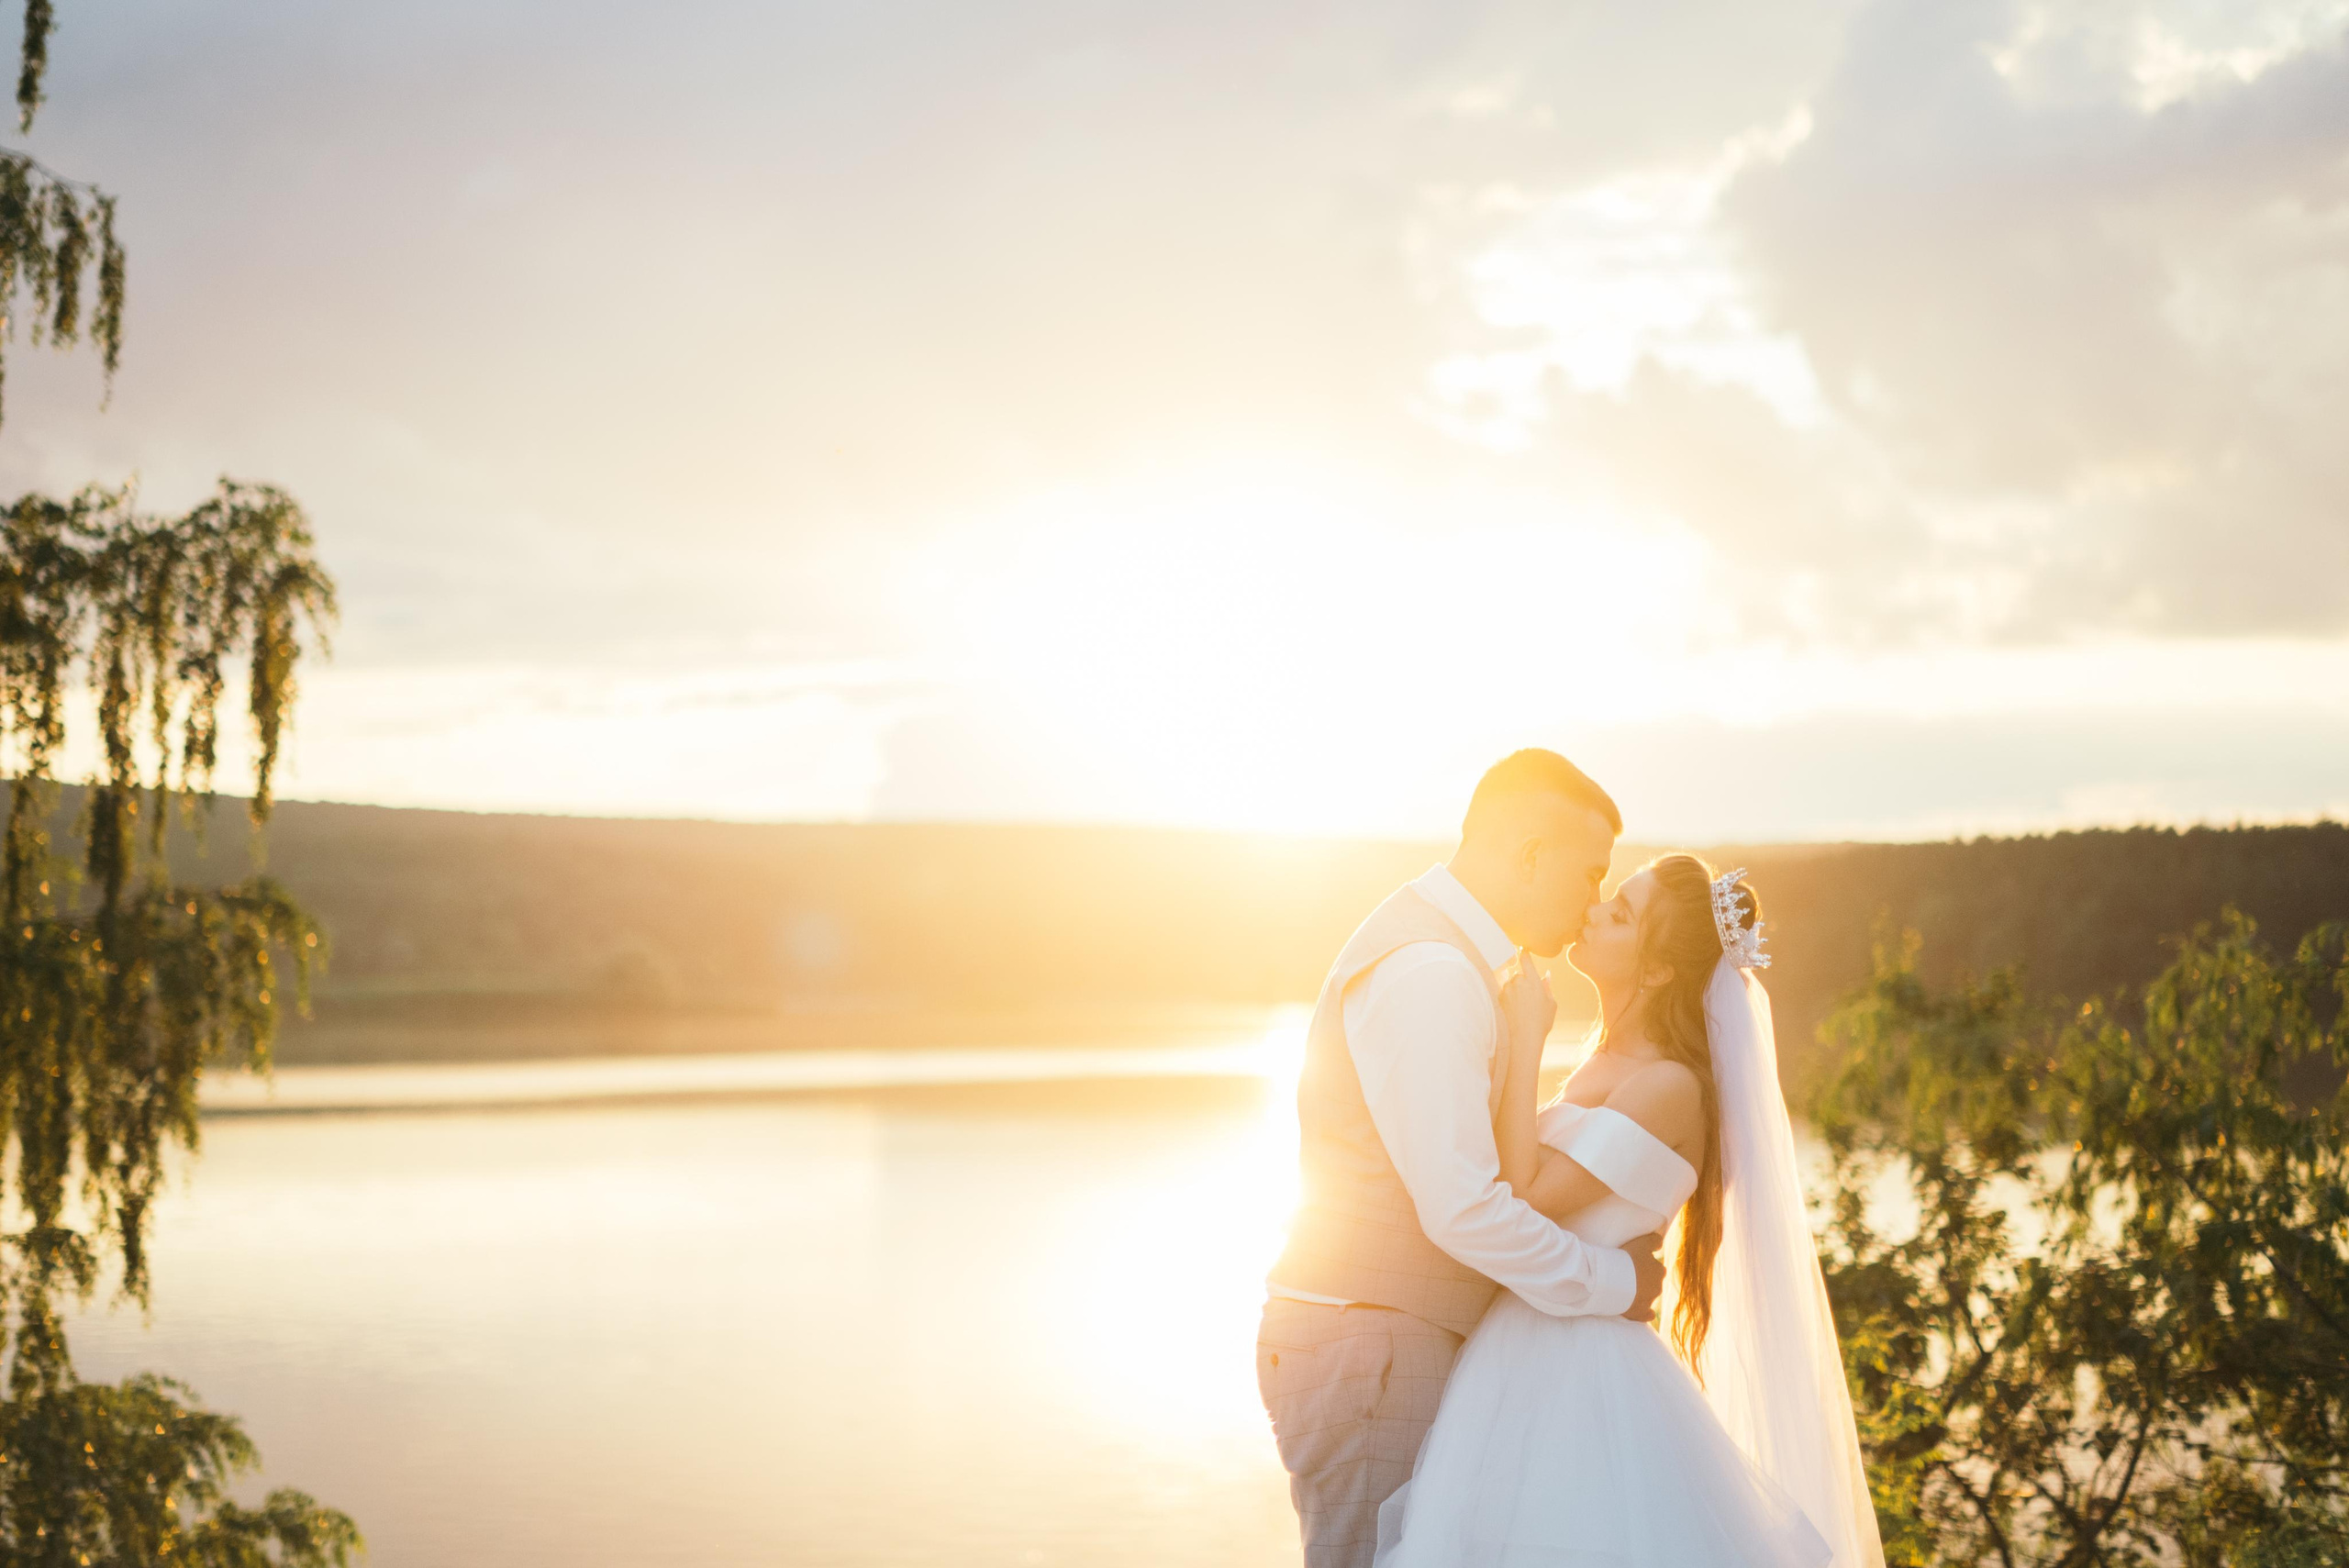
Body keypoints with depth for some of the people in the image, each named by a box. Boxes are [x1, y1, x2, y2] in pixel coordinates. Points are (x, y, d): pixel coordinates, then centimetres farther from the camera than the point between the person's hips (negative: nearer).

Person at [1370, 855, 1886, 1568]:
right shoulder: (1605, 1068, 14)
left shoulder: (1668, 1086, -15)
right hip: (1527, 1367, 9)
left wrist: (1526, 1043, -13)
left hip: (1577, 1383, -9)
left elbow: (1523, 1200, -19)